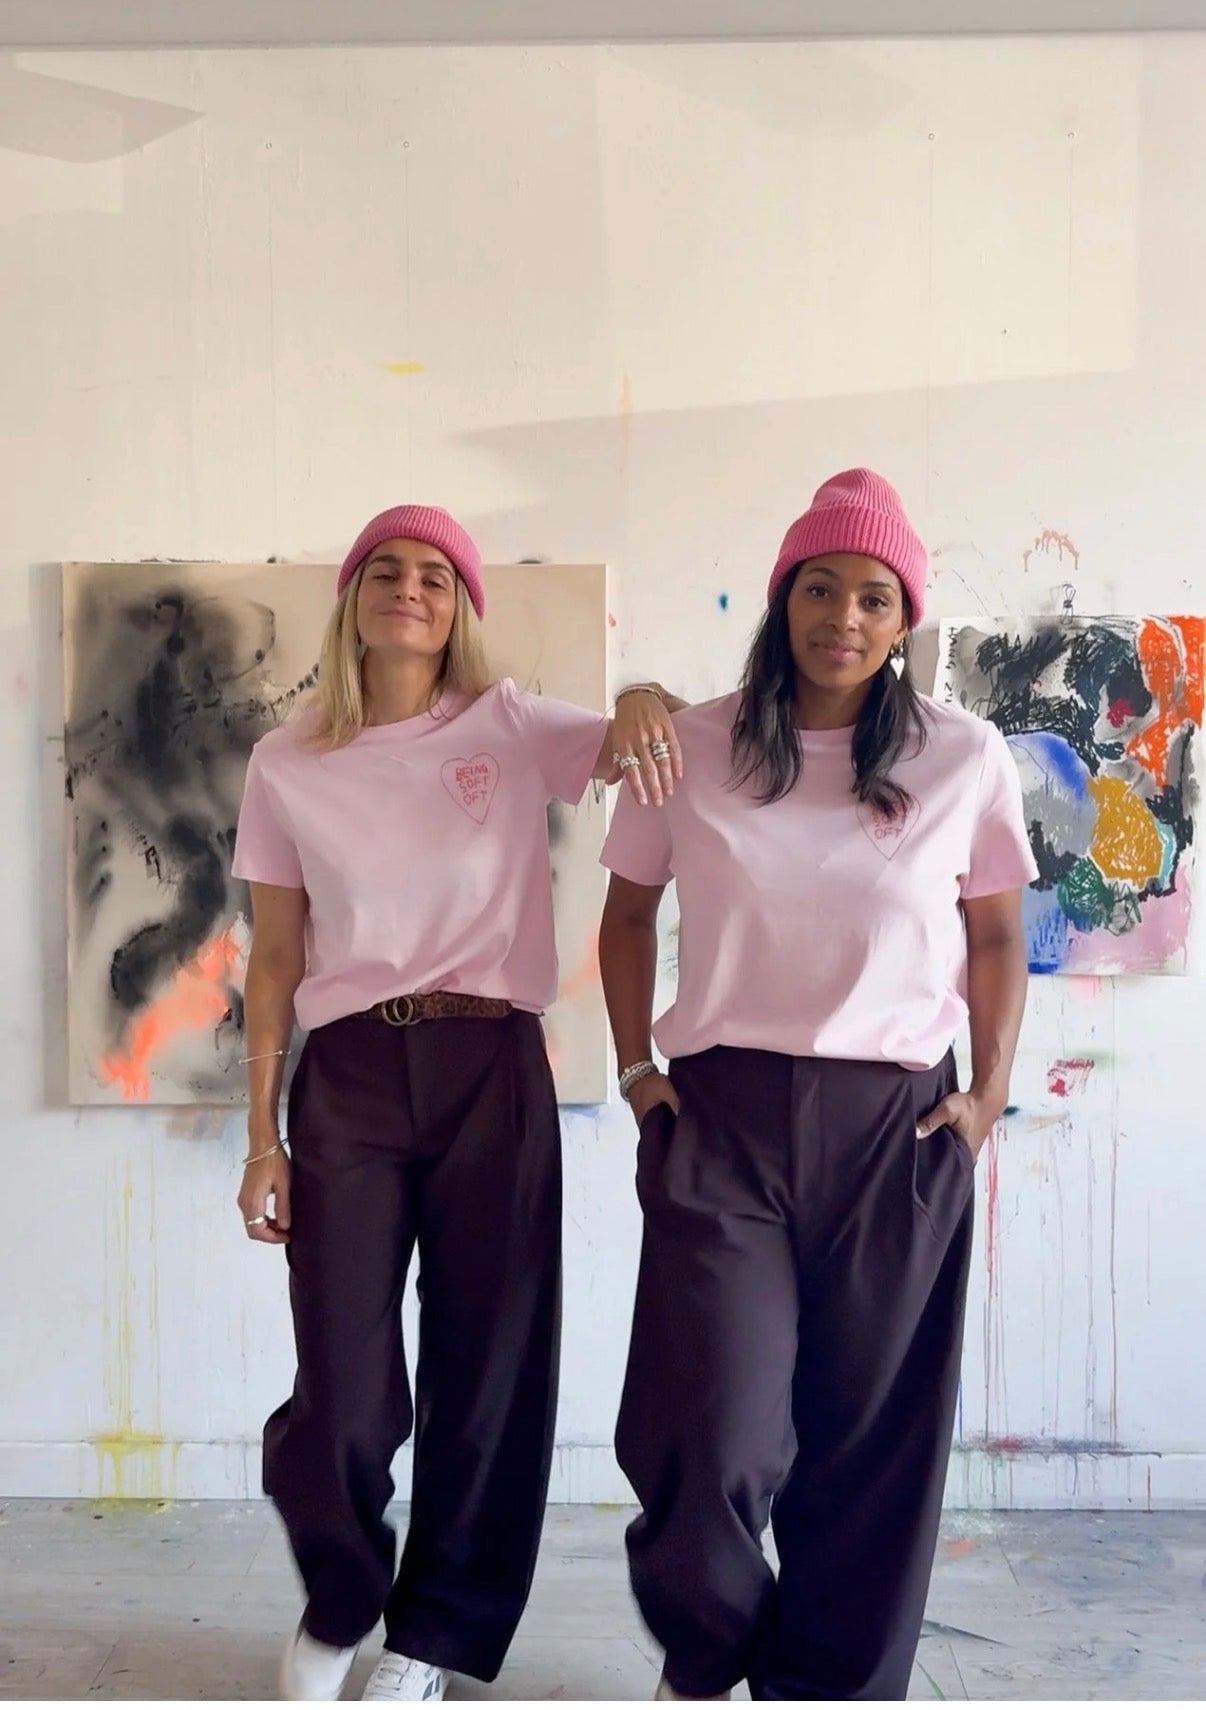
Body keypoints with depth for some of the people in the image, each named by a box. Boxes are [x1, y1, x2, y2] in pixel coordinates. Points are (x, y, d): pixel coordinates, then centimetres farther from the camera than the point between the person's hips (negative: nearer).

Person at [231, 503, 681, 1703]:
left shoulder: (513, 729, 4)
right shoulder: (287, 765, 6)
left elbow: (634, 746, -10)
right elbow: (274, 961, 7)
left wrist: (642, 703, -34)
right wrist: (261, 1134, 3)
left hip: (491, 1070, 0)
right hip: (348, 1076, 0)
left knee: (486, 1369, 6)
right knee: (341, 1391, 2)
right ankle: (336, 1606, 34)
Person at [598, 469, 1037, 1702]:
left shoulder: (965, 760, 1)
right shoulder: (691, 748, 1)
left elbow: (997, 936, 10)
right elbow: (628, 915, 11)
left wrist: (990, 1093, 2)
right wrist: (637, 1068, 4)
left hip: (897, 1125, 1)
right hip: (720, 1114, 0)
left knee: (870, 1433, 8)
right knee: (718, 1435, -3)